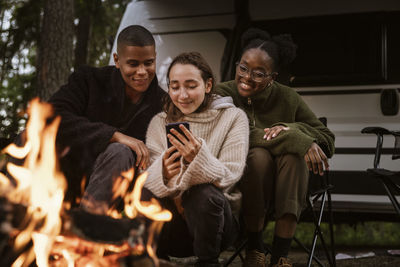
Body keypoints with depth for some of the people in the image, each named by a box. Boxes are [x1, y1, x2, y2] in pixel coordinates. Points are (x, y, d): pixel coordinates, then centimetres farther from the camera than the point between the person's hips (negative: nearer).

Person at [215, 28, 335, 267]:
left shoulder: (287, 99, 0)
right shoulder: (223, 95, -7)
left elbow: (328, 140, 0)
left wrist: (290, 129, -19)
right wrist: (295, 138, -32)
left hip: (283, 191, 2)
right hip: (241, 188, -2)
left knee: (294, 155, -28)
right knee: (259, 155, -31)